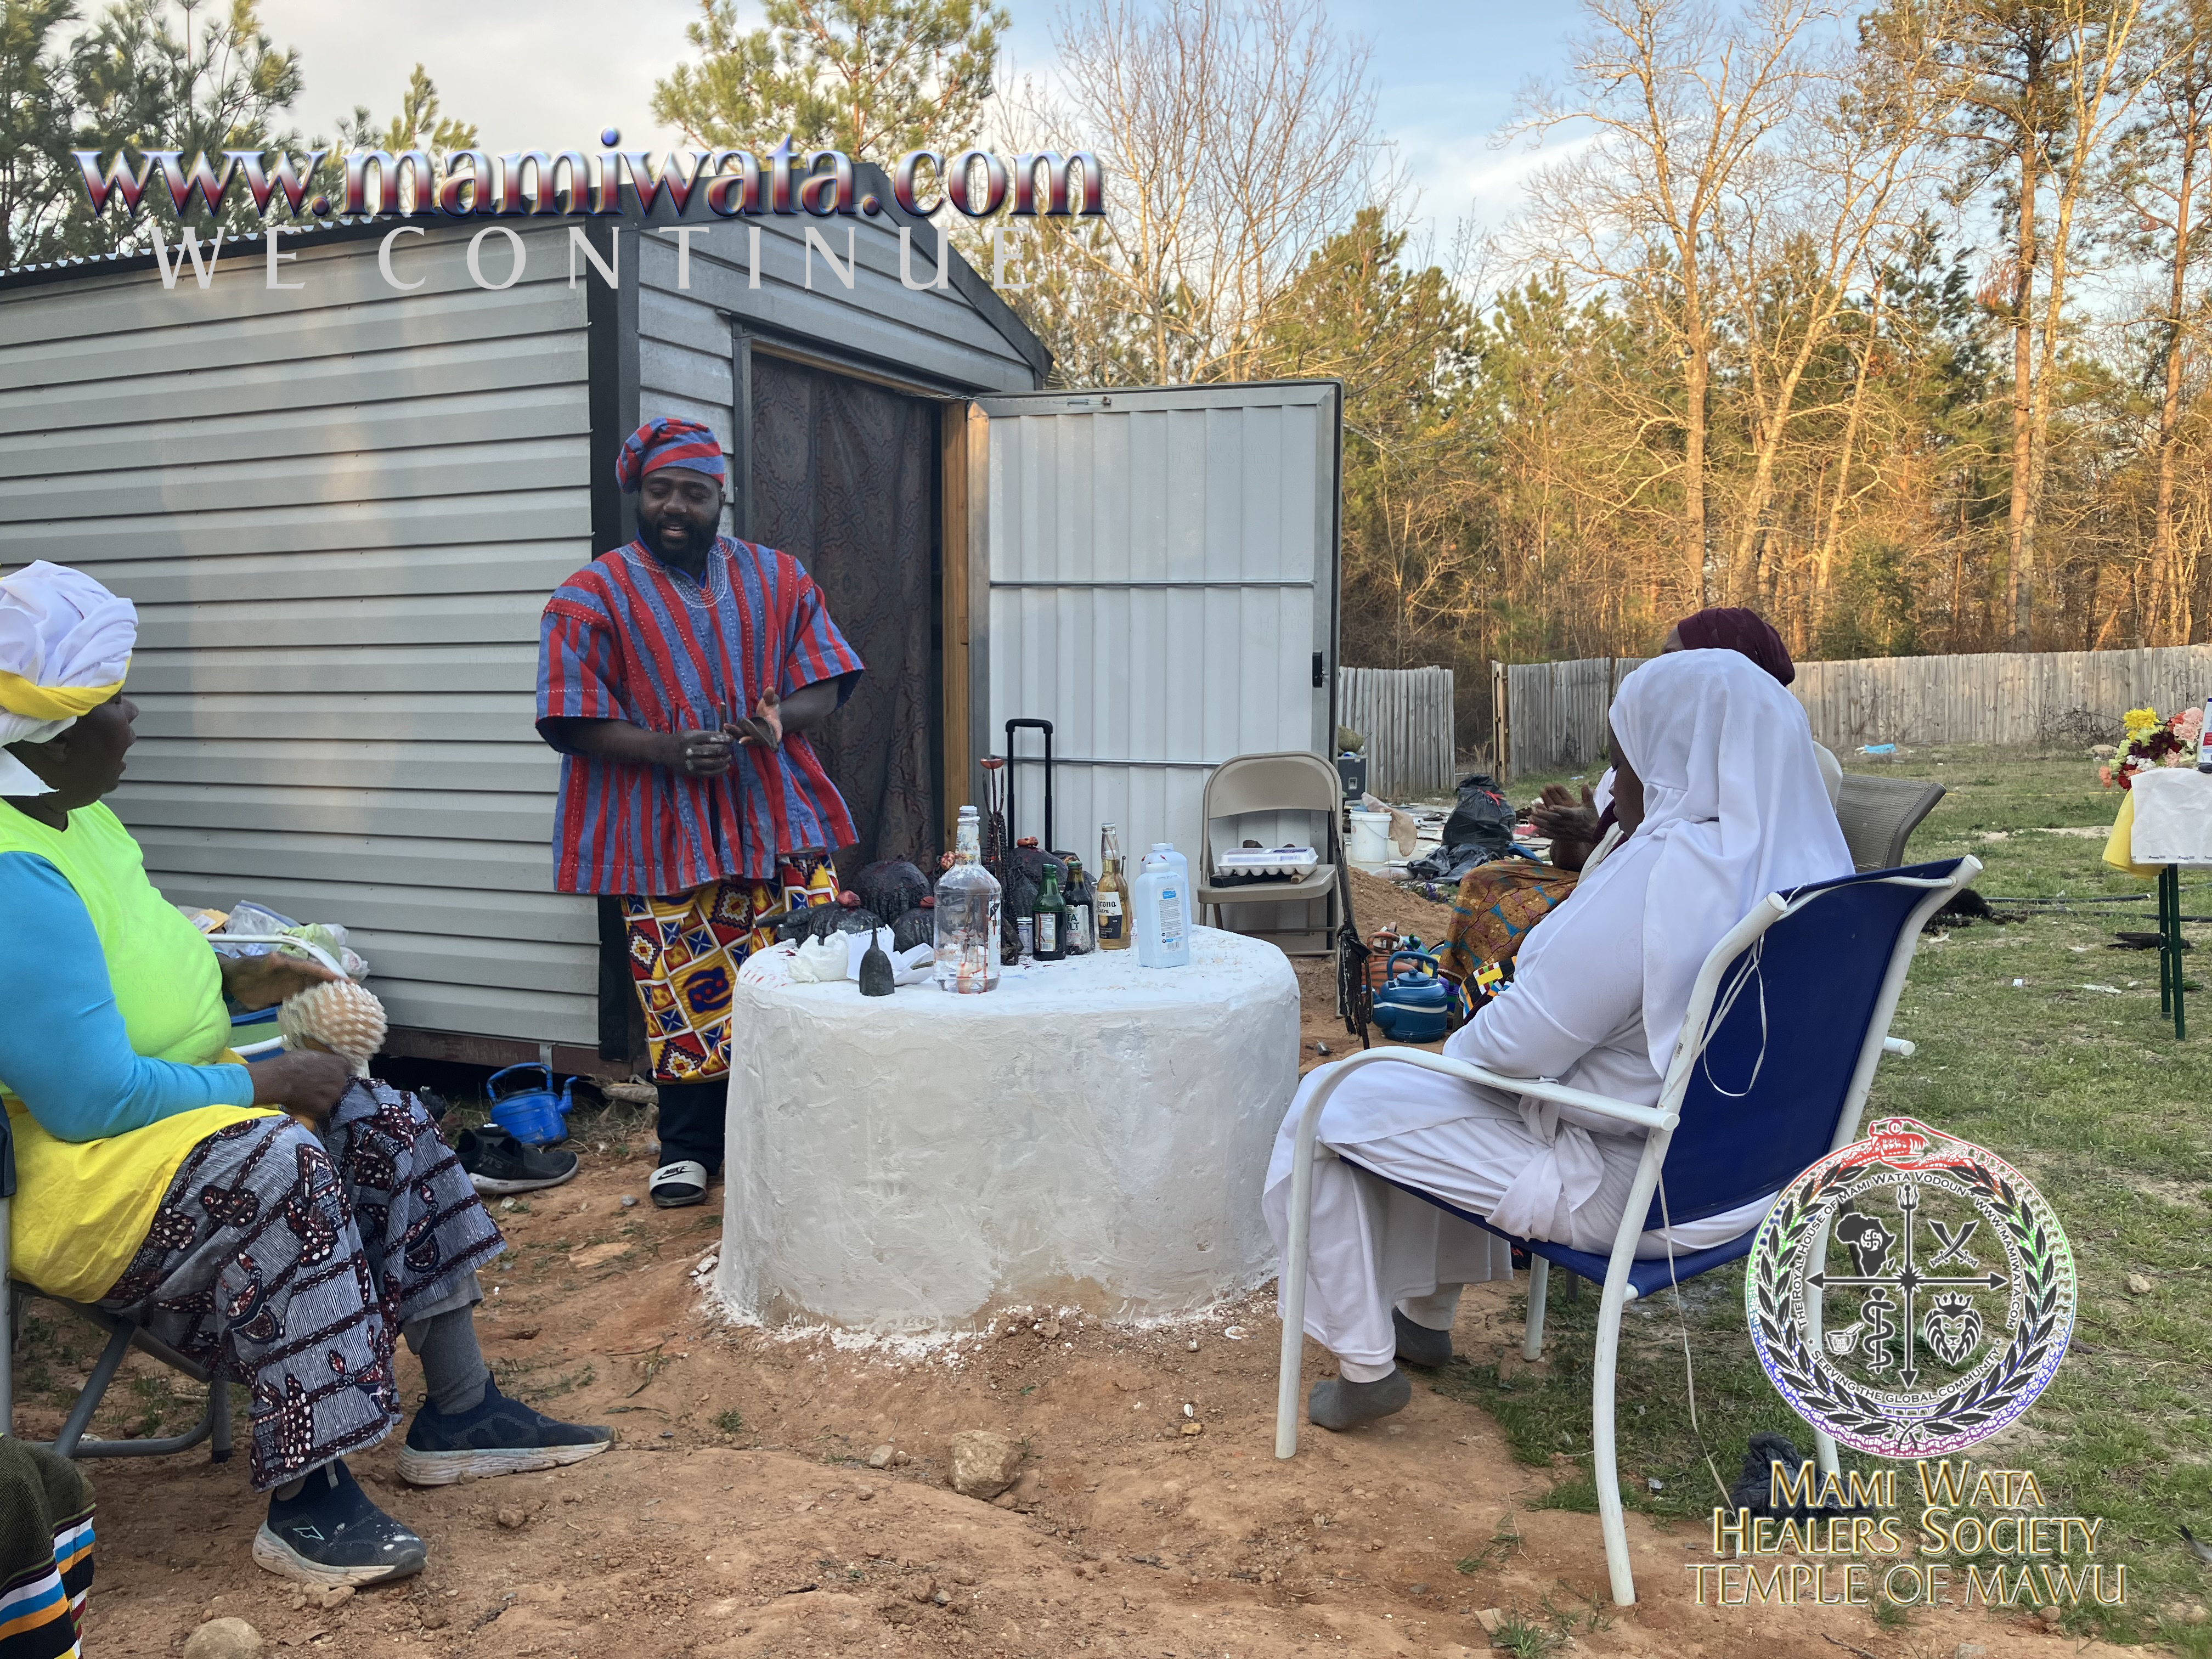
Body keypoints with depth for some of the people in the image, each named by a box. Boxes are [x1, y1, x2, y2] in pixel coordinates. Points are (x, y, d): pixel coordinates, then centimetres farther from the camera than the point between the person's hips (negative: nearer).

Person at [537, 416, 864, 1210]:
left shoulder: (779, 578, 10)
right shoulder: (593, 597, 1)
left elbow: (825, 685, 8)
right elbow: (572, 722, -5)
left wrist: (784, 720, -14)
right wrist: (668, 748, -20)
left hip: (777, 820, 2)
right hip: (664, 833, -2)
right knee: (681, 991, 4)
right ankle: (687, 1147, 22)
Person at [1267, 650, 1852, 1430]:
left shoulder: (1659, 875, -28)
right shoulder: (1811, 861, -1)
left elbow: (1518, 1048, -22)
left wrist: (1460, 1044, -2)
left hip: (1628, 1191, -9)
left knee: (1328, 1107, 2)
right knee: (1441, 1084, 29)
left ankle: (1366, 1365, 14)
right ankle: (1427, 1317, 39)